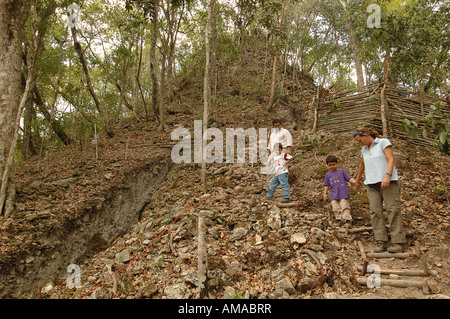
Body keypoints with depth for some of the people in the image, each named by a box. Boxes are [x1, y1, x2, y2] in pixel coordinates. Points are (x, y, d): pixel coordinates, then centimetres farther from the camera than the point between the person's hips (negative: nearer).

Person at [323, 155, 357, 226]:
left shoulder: (342, 171, 11)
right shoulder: (328, 175, 16)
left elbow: (349, 179, 6)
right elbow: (326, 185, 17)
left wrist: (354, 182, -13)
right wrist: (325, 193, 6)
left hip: (344, 194, -2)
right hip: (334, 196, 2)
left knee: (345, 207, -10)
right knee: (336, 209, -6)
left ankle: (347, 220, -9)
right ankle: (340, 220, 0)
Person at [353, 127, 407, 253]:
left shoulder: (383, 142, 2)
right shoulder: (364, 149, 20)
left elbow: (391, 160, -9)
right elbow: (362, 165, 35)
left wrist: (387, 176, -23)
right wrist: (358, 179, 44)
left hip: (388, 181, -6)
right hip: (371, 183, 6)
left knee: (393, 210, -9)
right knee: (375, 212, -5)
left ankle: (398, 242, -9)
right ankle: (381, 242, -7)